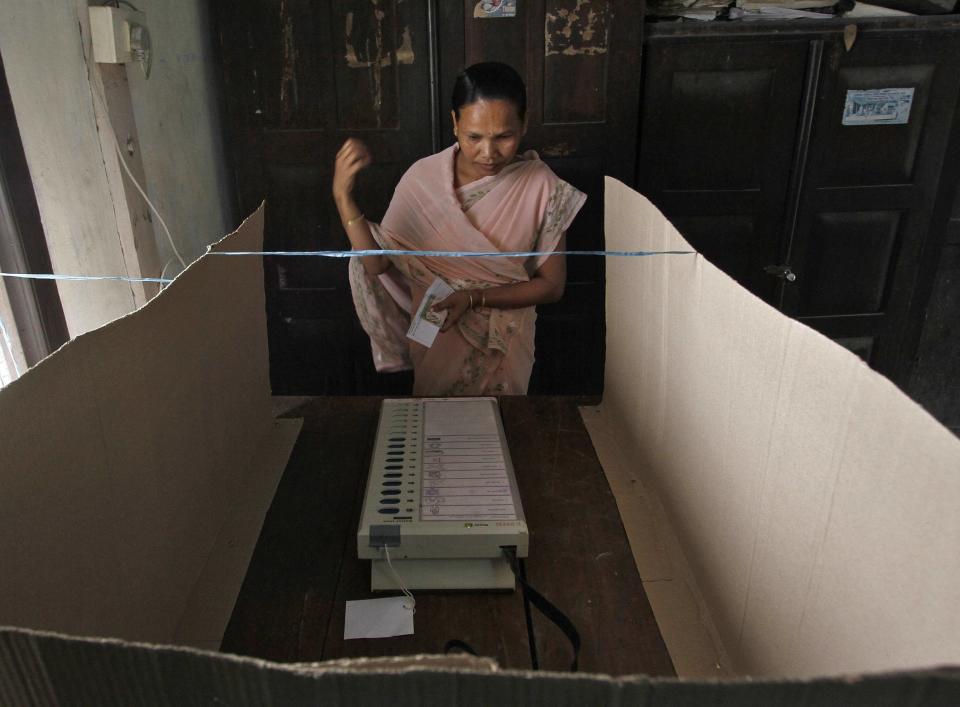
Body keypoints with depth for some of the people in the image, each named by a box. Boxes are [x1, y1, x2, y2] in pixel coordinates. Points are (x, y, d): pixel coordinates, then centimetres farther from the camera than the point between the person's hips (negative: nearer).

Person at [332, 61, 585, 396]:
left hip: (501, 341, -1)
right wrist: (343, 195, -30)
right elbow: (376, 263, -17)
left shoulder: (542, 188, -20)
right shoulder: (422, 178, -17)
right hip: (433, 334, 1)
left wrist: (474, 297, -25)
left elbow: (552, 284, -14)